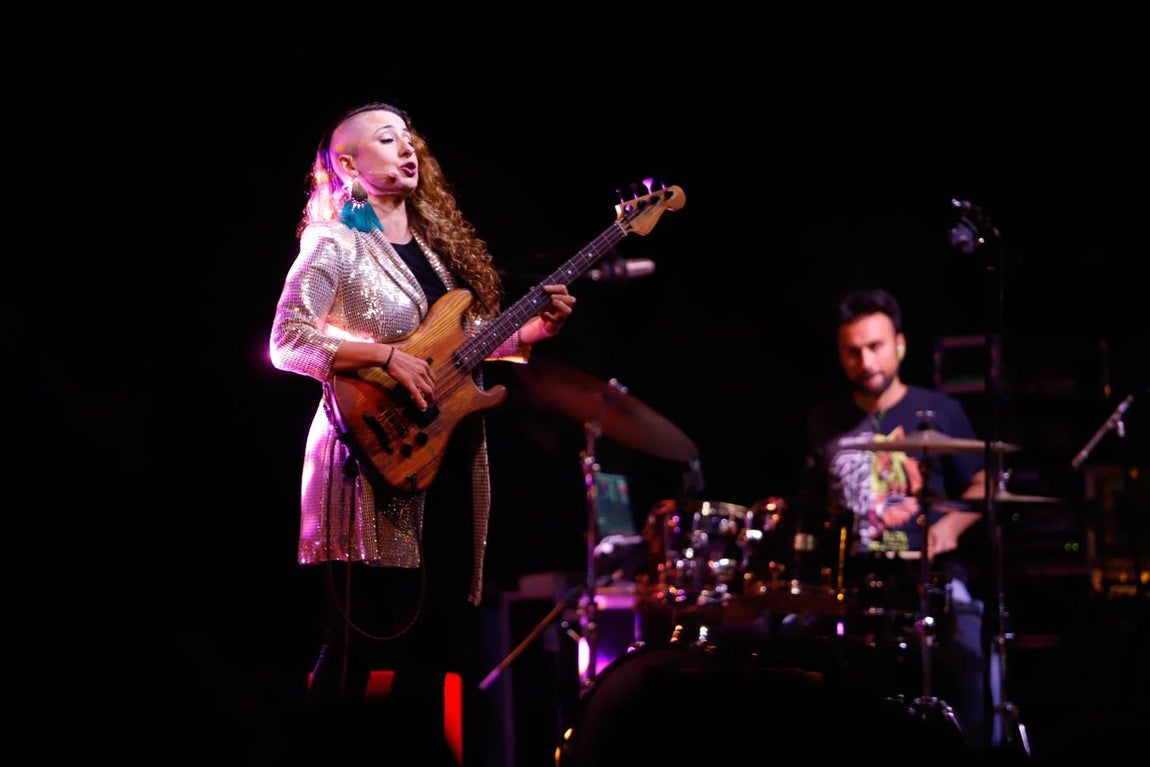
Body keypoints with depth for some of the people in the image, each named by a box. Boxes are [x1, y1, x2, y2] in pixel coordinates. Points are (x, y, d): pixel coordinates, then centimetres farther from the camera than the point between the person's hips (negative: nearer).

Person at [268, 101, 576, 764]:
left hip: (447, 458, 7)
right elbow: (287, 342, -14)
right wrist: (387, 355, -22)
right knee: (361, 639, -9)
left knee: (437, 633, 9)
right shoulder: (335, 244, -5)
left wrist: (531, 331, 3)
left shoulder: (437, 242, 17)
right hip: (377, 459, -7)